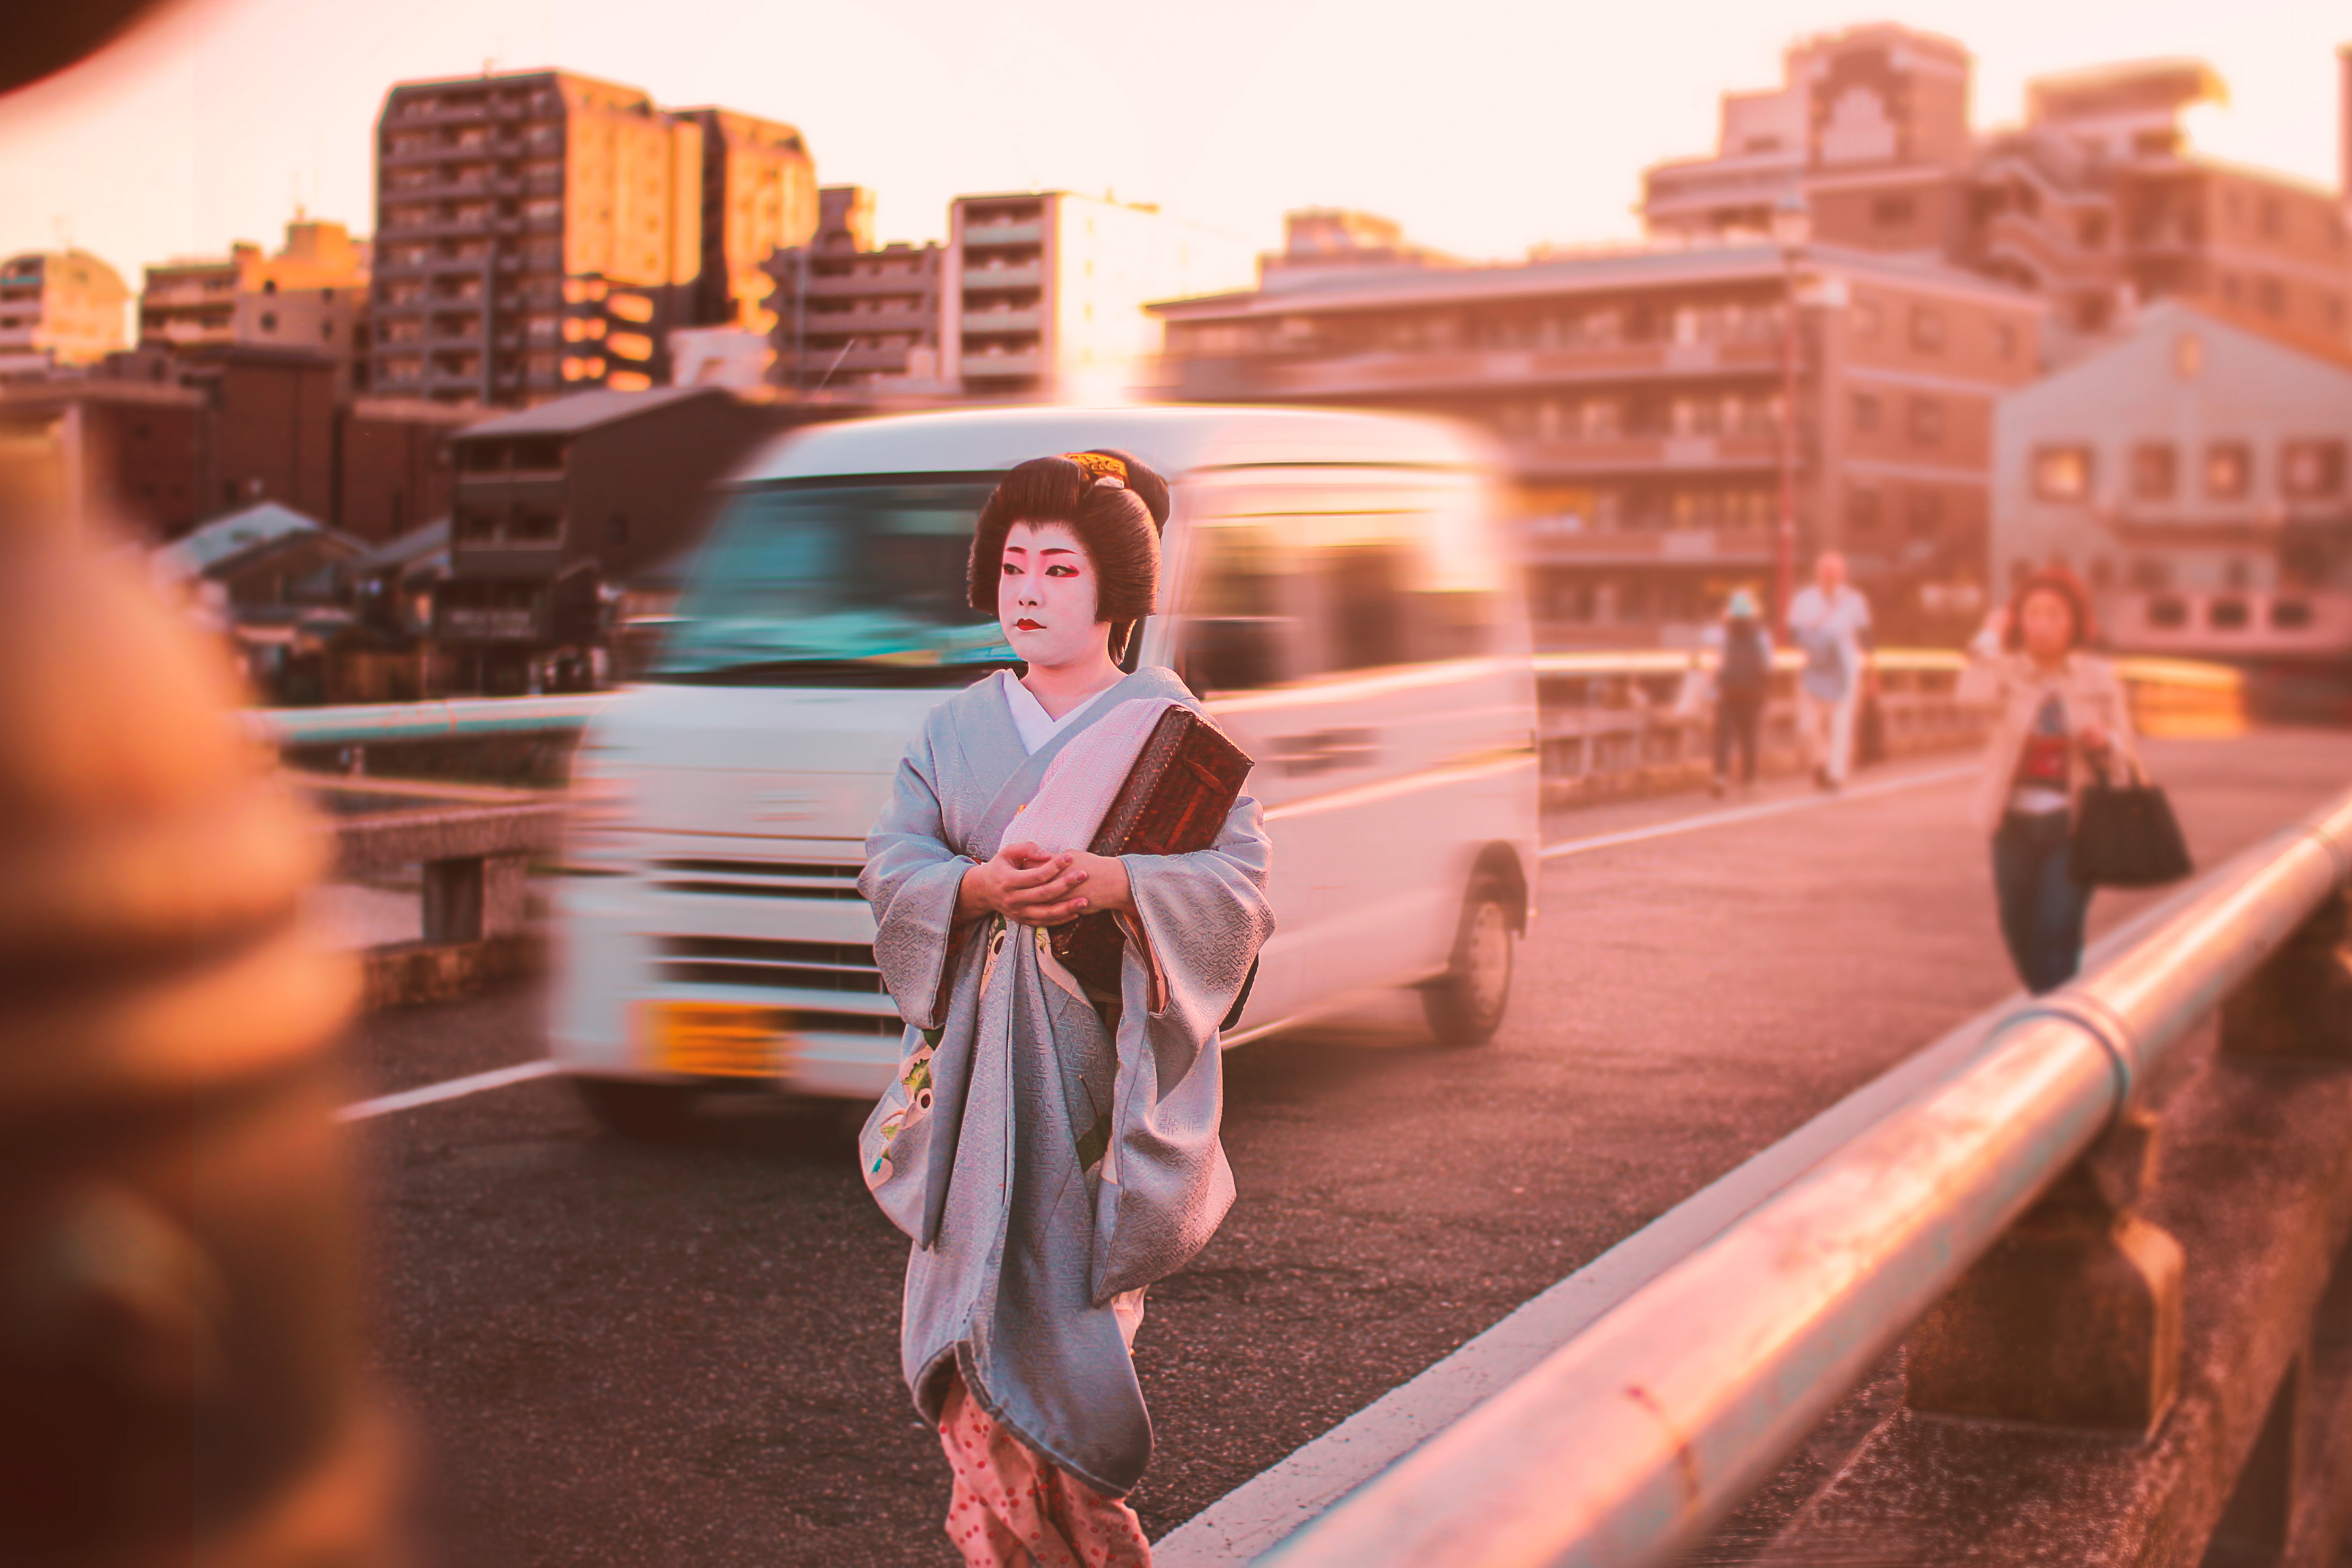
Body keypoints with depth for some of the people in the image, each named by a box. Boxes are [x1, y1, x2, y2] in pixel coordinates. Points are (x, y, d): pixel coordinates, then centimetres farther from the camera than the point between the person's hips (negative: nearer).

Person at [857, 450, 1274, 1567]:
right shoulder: (955, 729, 11)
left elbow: (1241, 881, -8)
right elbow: (890, 867, 2)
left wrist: (1107, 882, -24)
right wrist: (983, 885, -19)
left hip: (1111, 1058, -3)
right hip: (983, 1060, 3)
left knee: (1071, 1301, -4)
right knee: (978, 1298, -1)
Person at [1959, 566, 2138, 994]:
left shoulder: (2099, 679, 3)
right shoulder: (2008, 672, 0)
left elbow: (2124, 755, 9)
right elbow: (1974, 693, -25)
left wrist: (2103, 742, -14)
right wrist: (1990, 637, -13)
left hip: (2074, 823, -1)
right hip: (2015, 820, 1)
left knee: (2056, 930, -13)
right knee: (2019, 930, 10)